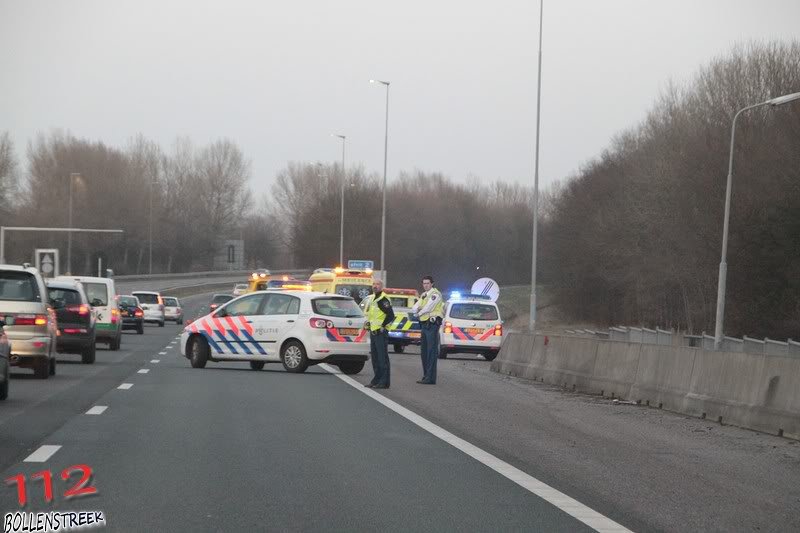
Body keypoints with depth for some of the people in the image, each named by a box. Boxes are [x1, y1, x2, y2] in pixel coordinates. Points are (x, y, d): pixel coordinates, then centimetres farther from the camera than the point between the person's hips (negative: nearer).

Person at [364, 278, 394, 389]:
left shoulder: (383, 300, -13)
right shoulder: (372, 299, 17)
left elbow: (391, 315, -18)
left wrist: (383, 326, -16)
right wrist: (369, 322, 17)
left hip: (381, 333, -10)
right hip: (373, 332, 10)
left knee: (382, 357, -8)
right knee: (374, 357, 13)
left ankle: (384, 382, -8)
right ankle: (377, 379, 20)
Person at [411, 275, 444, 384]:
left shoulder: (435, 294, -9)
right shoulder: (423, 295, 20)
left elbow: (428, 308, -19)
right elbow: (414, 309, 13)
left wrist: (419, 313, -1)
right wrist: (416, 310, -9)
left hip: (432, 325, -10)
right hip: (424, 325, 10)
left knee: (431, 351, -11)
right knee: (424, 351, 13)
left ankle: (431, 378, -14)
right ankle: (426, 376, 20)